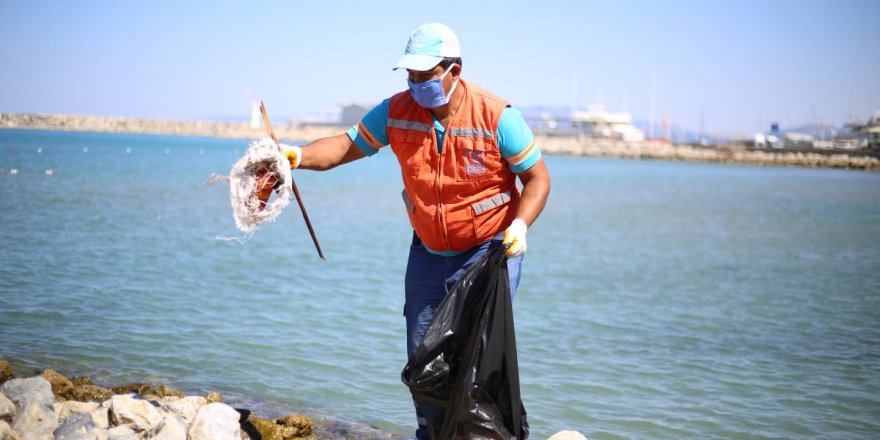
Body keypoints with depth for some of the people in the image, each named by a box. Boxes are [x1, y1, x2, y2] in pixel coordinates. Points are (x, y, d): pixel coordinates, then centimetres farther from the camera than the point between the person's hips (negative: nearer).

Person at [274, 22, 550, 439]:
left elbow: (537, 177, -11)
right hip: (428, 252, 5)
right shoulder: (397, 111, -7)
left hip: (489, 251, -4)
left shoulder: (496, 116, -18)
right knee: (422, 353, 10)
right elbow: (347, 145, -3)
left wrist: (520, 225, -27)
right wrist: (299, 155, -21)